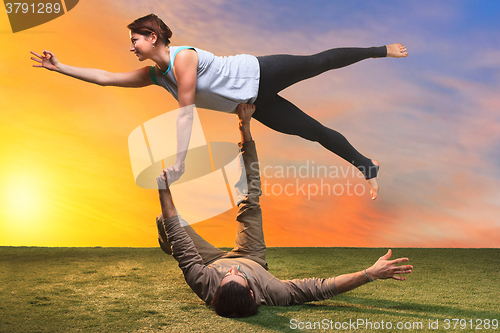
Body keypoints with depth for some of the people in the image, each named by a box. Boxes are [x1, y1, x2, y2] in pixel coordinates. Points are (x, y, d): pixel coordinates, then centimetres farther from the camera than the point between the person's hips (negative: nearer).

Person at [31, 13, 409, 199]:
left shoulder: (183, 58, -24)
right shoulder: (154, 75, 0)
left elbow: (186, 114, -27)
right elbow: (105, 77, 2)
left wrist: (176, 167, -27)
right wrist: (60, 67, -2)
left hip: (260, 73, -6)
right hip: (253, 104, 6)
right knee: (314, 131, 9)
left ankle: (379, 51, 24)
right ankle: (367, 166, 17)